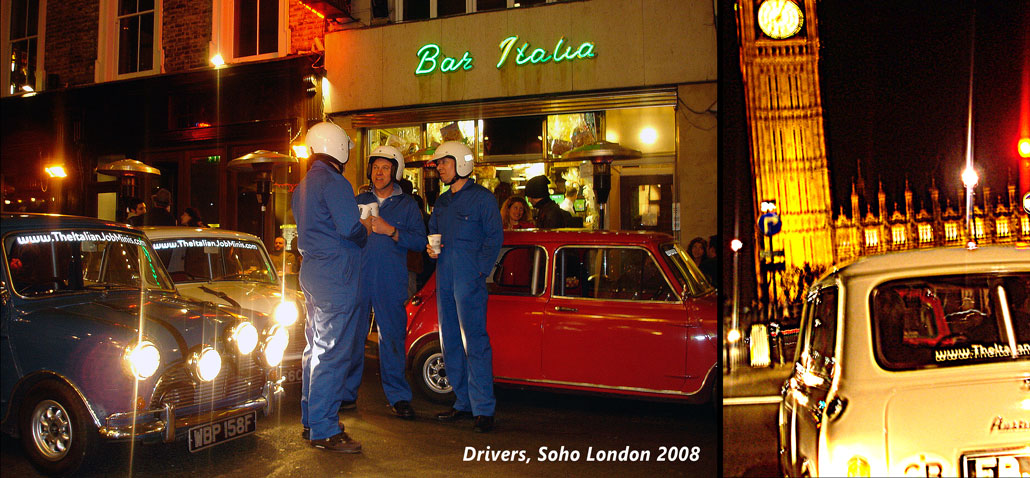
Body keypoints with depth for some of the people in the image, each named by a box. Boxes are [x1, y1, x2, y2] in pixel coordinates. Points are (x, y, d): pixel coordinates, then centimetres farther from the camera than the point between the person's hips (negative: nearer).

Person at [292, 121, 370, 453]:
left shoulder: (302, 186, 17)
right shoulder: (334, 182, -14)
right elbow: (350, 229, -22)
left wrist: (357, 228, 21)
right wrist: (365, 230, -1)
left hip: (312, 275, 10)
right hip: (336, 276, -10)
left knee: (316, 349, 16)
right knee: (332, 354, -7)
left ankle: (310, 421, 25)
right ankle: (324, 431, -3)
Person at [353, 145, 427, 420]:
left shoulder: (407, 205, 9)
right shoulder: (359, 201, 17)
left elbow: (420, 241, -1)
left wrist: (391, 231, -13)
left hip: (391, 282, -2)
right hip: (358, 277, 2)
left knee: (392, 336, -1)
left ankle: (398, 397, 6)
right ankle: (347, 391, 15)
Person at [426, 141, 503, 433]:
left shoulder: (482, 198, -1)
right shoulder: (442, 202, 19)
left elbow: (495, 237, -6)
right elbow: (432, 232, 27)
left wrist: (481, 270, -15)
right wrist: (430, 248, 4)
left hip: (469, 280, -8)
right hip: (444, 279, 8)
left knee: (474, 343, -9)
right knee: (450, 343, 10)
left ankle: (483, 409, -5)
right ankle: (463, 403, 21)